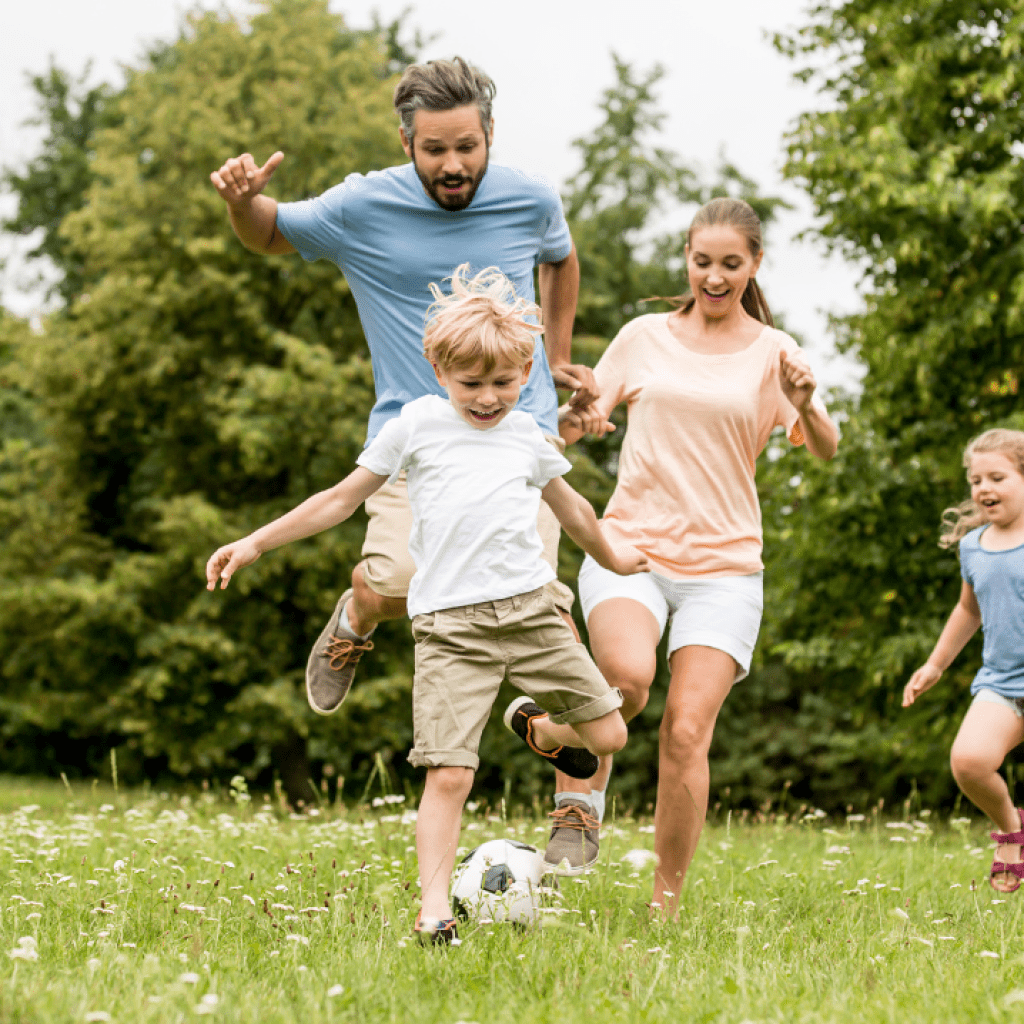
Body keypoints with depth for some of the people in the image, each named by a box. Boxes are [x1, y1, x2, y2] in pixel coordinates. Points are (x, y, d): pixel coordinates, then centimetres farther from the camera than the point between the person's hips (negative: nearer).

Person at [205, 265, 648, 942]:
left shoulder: (526, 435, 14)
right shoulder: (418, 424, 5)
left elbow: (568, 505, 34)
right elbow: (343, 499, 11)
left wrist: (611, 556, 48)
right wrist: (255, 543, 8)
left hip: (530, 606, 4)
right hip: (450, 625, -3)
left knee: (608, 735, 2)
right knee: (449, 773, -14)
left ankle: (539, 728, 34)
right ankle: (434, 907, -7)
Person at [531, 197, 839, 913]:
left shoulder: (773, 353, 5)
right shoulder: (645, 338, 9)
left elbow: (826, 450, -6)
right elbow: (577, 423, 13)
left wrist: (807, 408, -28)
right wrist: (577, 420, -10)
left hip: (724, 565, 0)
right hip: (629, 547, 0)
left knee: (687, 732, -11)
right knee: (629, 673, -30)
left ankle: (666, 902, 2)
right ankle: (580, 799, -6)